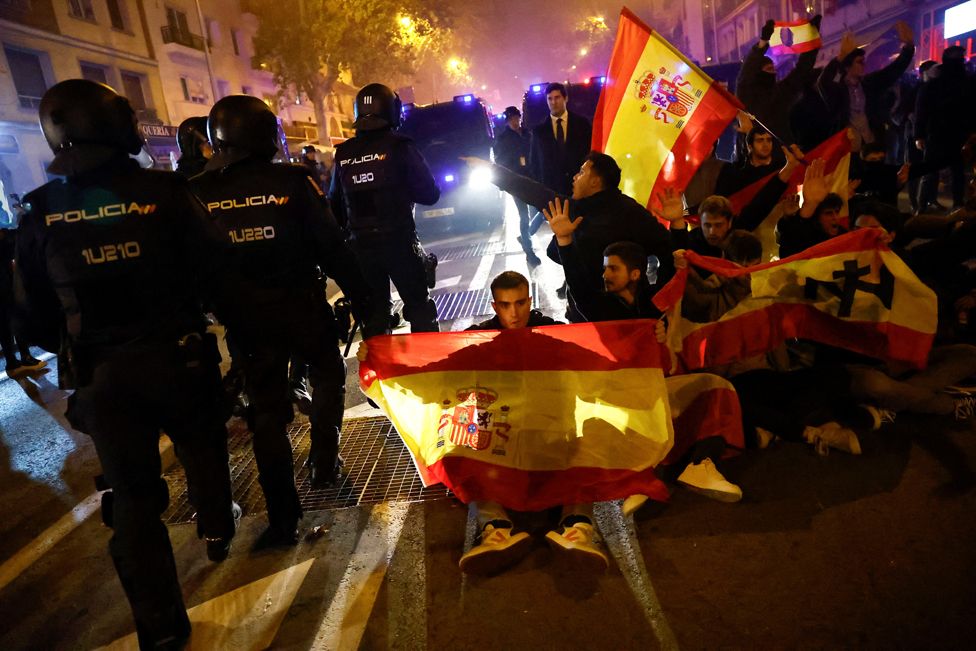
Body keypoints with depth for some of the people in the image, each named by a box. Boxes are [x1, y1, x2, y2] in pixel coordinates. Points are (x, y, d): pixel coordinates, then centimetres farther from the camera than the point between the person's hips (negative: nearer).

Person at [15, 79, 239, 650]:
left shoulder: (41, 212, -4)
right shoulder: (164, 191, -13)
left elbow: (37, 306, 4)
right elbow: (210, 265, -10)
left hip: (100, 374, 2)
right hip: (178, 356, -2)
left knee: (133, 492, 10)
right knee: (203, 449, 24)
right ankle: (219, 530, 46)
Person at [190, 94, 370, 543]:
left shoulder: (197, 194, -4)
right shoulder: (293, 181, -12)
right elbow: (331, 246, -12)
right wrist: (359, 296, -3)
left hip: (246, 317, 2)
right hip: (303, 306, -2)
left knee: (267, 409, 11)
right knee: (327, 376, 26)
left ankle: (282, 518, 14)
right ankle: (324, 463, 27)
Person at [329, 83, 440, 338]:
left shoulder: (343, 154, 4)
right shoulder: (400, 146, -8)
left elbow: (335, 203, 10)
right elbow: (429, 194, -7)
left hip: (361, 245, 4)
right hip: (399, 241, -4)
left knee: (373, 313, 13)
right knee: (419, 308, 8)